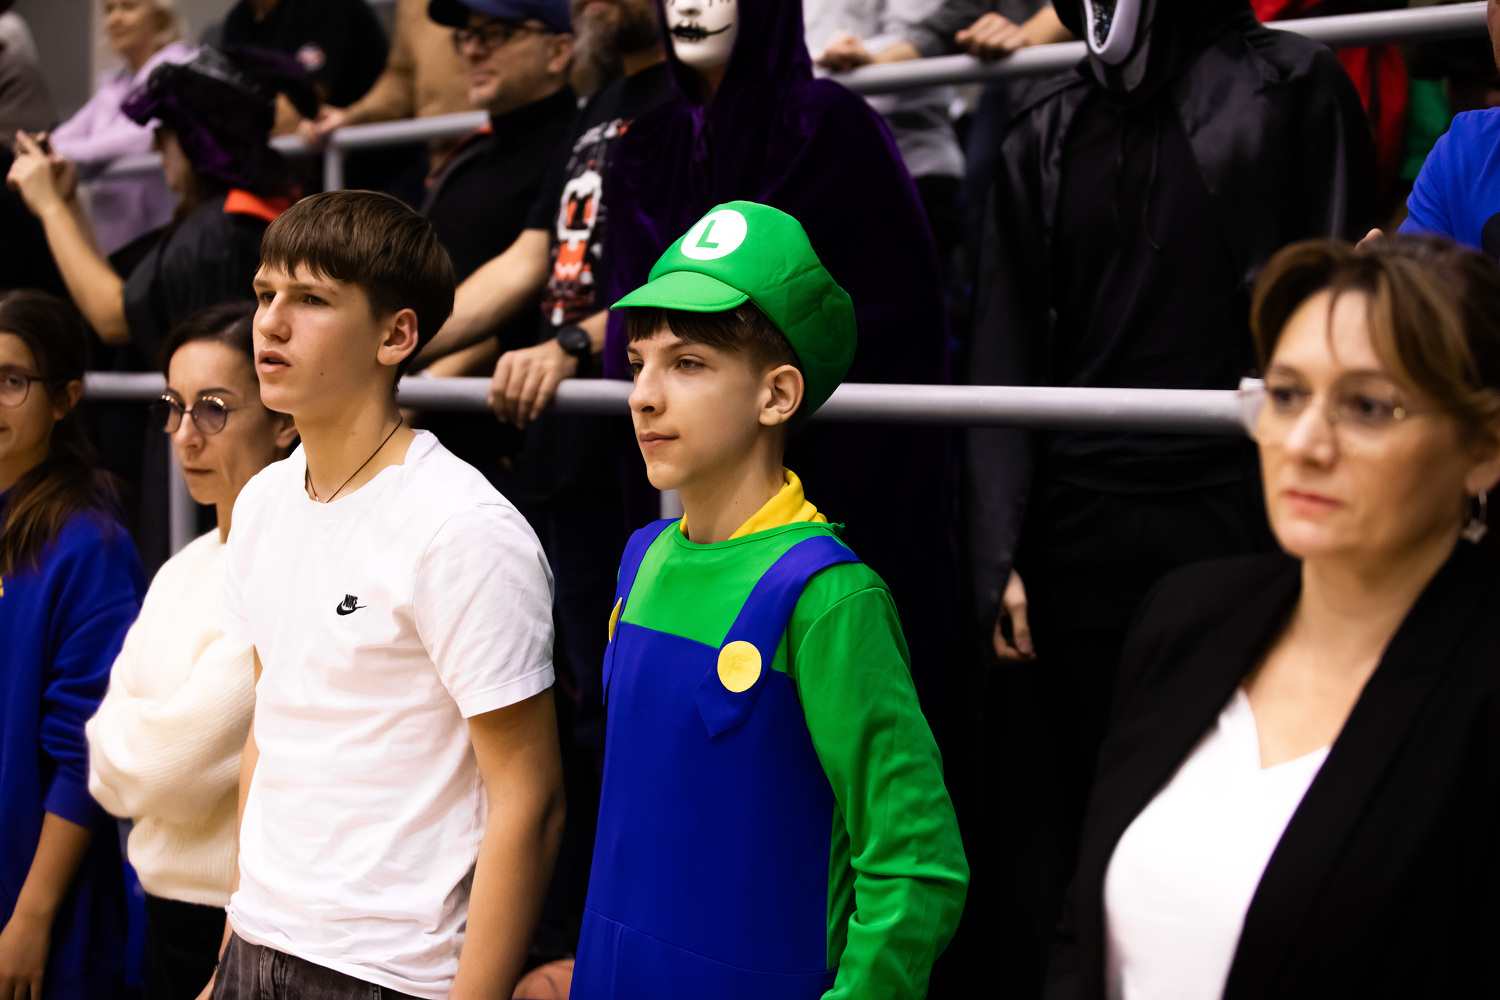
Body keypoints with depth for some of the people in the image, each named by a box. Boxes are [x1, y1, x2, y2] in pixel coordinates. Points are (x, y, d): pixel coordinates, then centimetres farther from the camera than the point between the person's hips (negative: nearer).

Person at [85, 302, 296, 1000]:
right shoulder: (182, 572, 11)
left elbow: (170, 771, -17)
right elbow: (108, 773, 9)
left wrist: (123, 735, 1)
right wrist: (145, 739, -9)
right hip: (169, 915, 8)